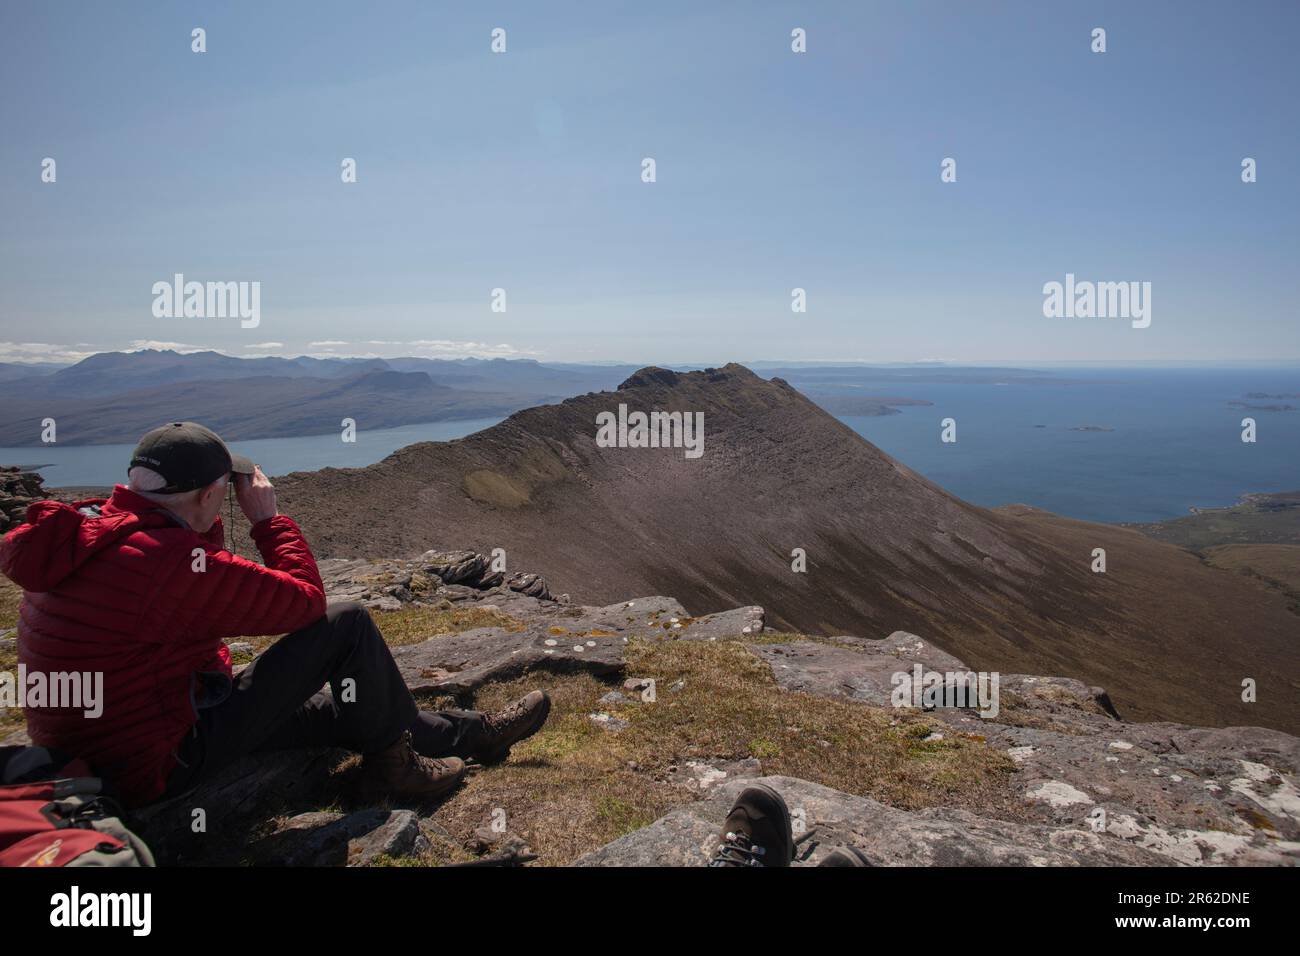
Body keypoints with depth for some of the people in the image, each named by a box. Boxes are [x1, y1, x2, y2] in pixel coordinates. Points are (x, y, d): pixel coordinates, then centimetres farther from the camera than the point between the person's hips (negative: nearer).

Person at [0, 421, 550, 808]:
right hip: (161, 768, -10)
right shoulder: (170, 561, -29)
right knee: (348, 624, -11)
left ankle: (477, 735, 30)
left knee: (342, 709, 18)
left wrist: (202, 528, 6)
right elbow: (307, 597, -20)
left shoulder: (85, 528, 0)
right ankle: (392, 765, 10)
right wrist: (267, 516, -8)